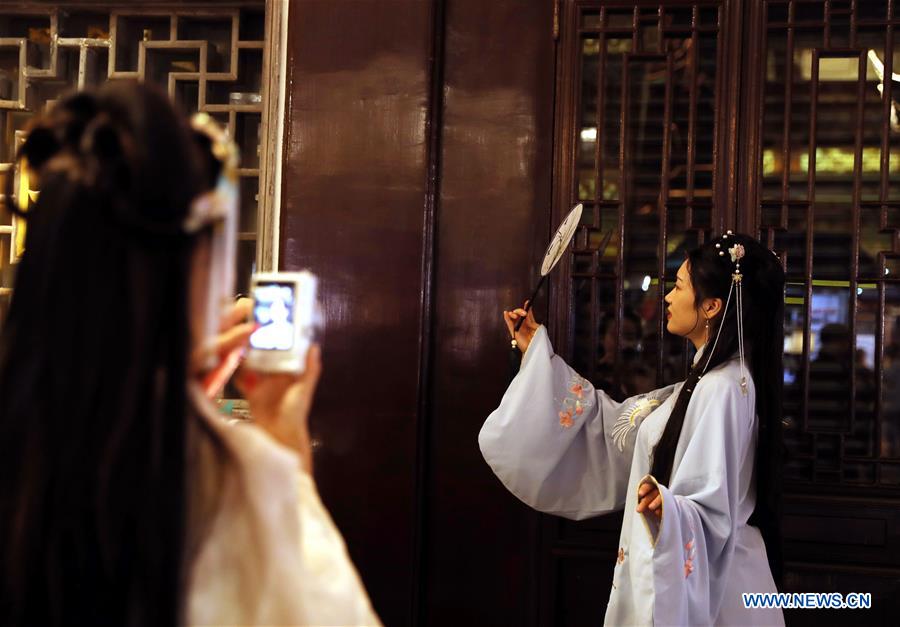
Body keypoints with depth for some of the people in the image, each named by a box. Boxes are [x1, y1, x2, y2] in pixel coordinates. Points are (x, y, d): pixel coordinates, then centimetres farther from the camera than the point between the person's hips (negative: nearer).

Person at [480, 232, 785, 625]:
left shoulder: (722, 390, -21)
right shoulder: (710, 382, 10)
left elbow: (710, 513, -24)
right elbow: (615, 423, 14)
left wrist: (666, 508, -46)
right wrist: (538, 354, 17)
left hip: (705, 585, -9)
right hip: (683, 572, 9)